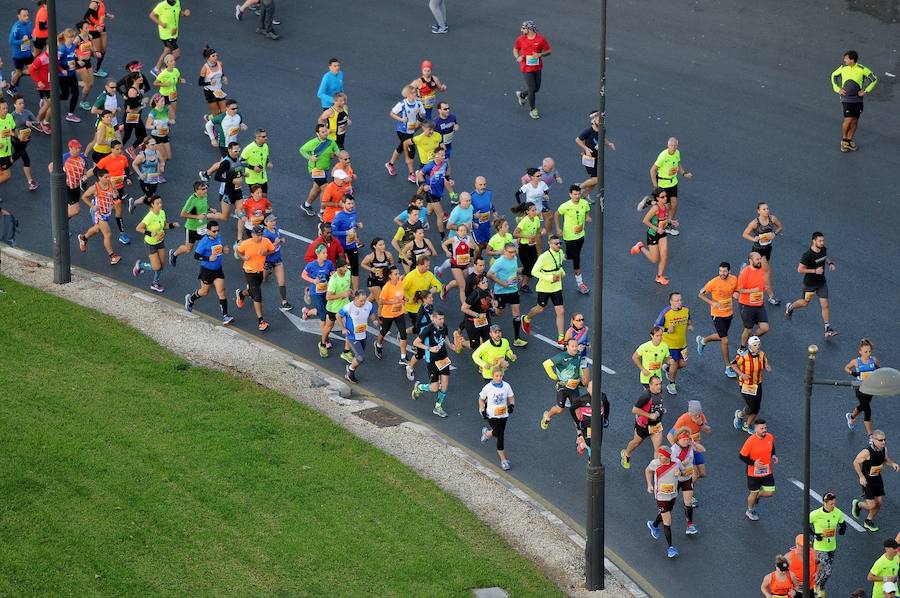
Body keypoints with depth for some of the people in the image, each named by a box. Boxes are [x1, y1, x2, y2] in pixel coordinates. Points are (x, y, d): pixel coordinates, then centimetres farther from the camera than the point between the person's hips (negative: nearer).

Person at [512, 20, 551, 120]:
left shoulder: (540, 39, -8)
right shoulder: (520, 39, -5)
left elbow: (548, 51, -2)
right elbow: (515, 50, 10)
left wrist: (540, 54, -22)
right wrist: (517, 57, -11)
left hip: (537, 67, 2)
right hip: (526, 68, -2)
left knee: (536, 88, 13)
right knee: (532, 89, -3)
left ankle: (521, 95, 41)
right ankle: (533, 110, 12)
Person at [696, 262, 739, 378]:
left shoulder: (734, 280, -8)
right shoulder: (714, 282, -22)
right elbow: (701, 294, -10)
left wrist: (735, 294, -7)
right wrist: (712, 302, -23)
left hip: (729, 313, 6)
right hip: (718, 315, -6)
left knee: (721, 337, 22)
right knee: (725, 340, -5)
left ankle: (702, 340, 51)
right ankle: (728, 367, 8)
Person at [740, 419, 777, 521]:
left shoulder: (770, 437, -8)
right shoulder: (750, 441, -24)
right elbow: (742, 456, -15)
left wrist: (773, 455, -3)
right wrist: (753, 463, -28)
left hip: (767, 471, 4)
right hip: (754, 473, -4)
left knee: (770, 493, 4)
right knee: (753, 493, 12)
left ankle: (757, 496, 38)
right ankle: (750, 511, 39)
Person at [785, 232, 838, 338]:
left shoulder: (823, 249, -6)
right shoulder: (807, 255, -28)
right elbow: (800, 269, -22)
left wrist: (830, 263, -2)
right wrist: (815, 271, -28)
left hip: (822, 282, 5)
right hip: (810, 283, -5)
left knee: (825, 305, -1)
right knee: (805, 303, 17)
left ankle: (828, 329, 5)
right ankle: (790, 307, 49)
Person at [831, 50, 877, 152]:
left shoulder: (862, 69, -8)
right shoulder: (842, 68, -3)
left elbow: (874, 79, 4)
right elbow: (833, 76, 16)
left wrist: (865, 91, -2)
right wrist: (837, 89, 5)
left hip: (858, 99, 1)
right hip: (846, 98, -1)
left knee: (855, 120, 6)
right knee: (848, 119, -10)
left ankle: (849, 140, 20)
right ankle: (844, 139, 9)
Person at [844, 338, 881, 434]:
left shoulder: (874, 360, -6)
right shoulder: (855, 362, -13)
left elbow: (879, 368, 12)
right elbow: (846, 368, 4)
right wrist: (852, 373, -15)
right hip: (860, 388, -4)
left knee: (863, 406, 27)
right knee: (867, 411, -8)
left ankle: (851, 416, 61)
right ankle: (871, 436, 0)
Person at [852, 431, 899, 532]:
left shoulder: (884, 449, -9)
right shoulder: (867, 452, -29)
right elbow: (856, 462, -17)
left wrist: (892, 464, -9)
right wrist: (861, 477, -20)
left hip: (878, 478, 7)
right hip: (867, 480, -6)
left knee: (880, 502, 11)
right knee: (871, 505, -5)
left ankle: (869, 521, 35)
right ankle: (857, 504, 29)